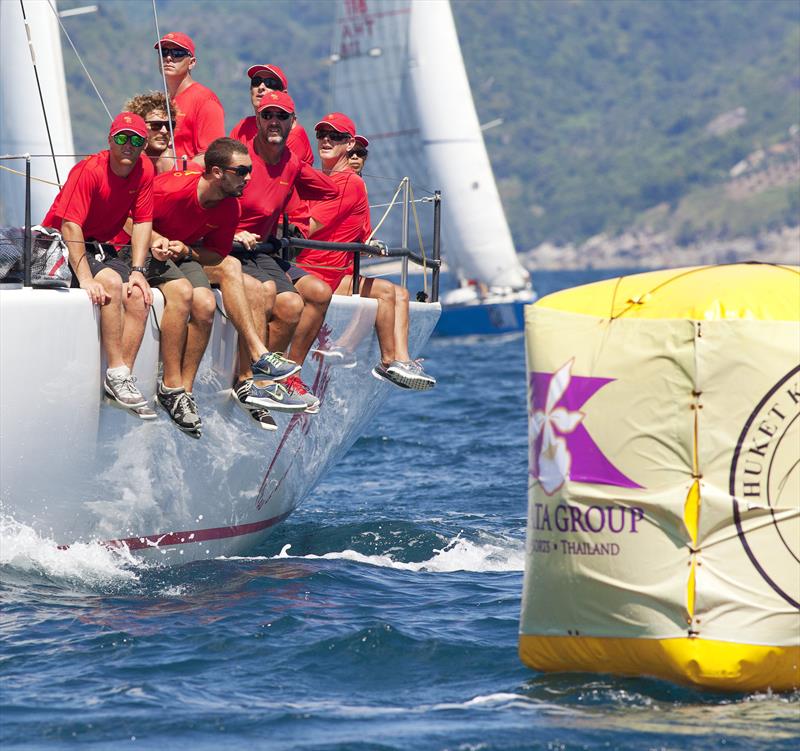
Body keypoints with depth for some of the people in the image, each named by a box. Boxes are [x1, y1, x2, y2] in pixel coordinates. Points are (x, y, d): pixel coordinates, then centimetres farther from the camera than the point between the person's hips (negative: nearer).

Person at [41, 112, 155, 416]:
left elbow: (142, 222, -1)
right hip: (62, 245, -6)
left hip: (100, 248, 6)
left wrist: (137, 271, -12)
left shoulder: (144, 169, -5)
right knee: (111, 282, -30)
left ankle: (123, 377, -17)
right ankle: (117, 374, -27)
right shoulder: (89, 171, -22)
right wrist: (86, 278, -35)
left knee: (138, 295, -18)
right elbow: (71, 225, -28)